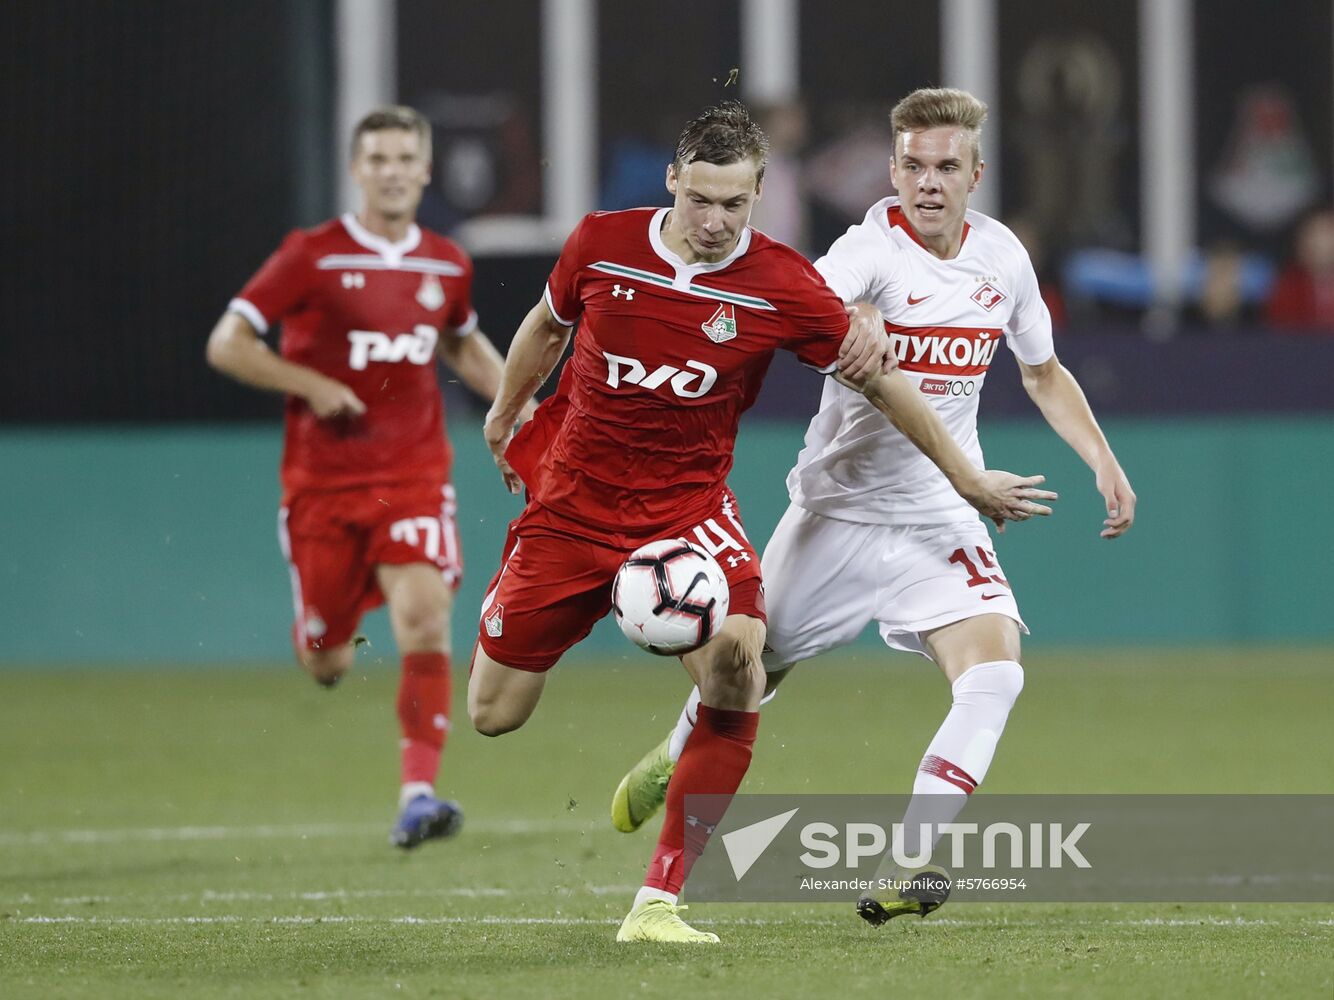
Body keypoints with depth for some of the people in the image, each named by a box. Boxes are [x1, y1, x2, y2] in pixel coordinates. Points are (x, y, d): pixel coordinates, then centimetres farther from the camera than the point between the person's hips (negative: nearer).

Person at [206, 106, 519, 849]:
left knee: (426, 622, -21)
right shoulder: (313, 257, -7)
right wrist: (312, 385, -17)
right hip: (323, 479, -1)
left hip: (414, 474, 2)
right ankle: (326, 639, 45)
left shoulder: (447, 265, 5)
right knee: (326, 663, 6)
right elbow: (226, 345, -6)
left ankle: (420, 791, -22)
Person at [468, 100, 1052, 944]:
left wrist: (967, 477, 5)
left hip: (687, 504, -1)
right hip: (573, 502, 1)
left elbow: (881, 379, -1)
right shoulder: (603, 244, -9)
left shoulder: (781, 285, -12)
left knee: (736, 660, -28)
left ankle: (660, 900, -22)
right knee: (495, 715, 4)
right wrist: (504, 417, 27)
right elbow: (547, 326, 13)